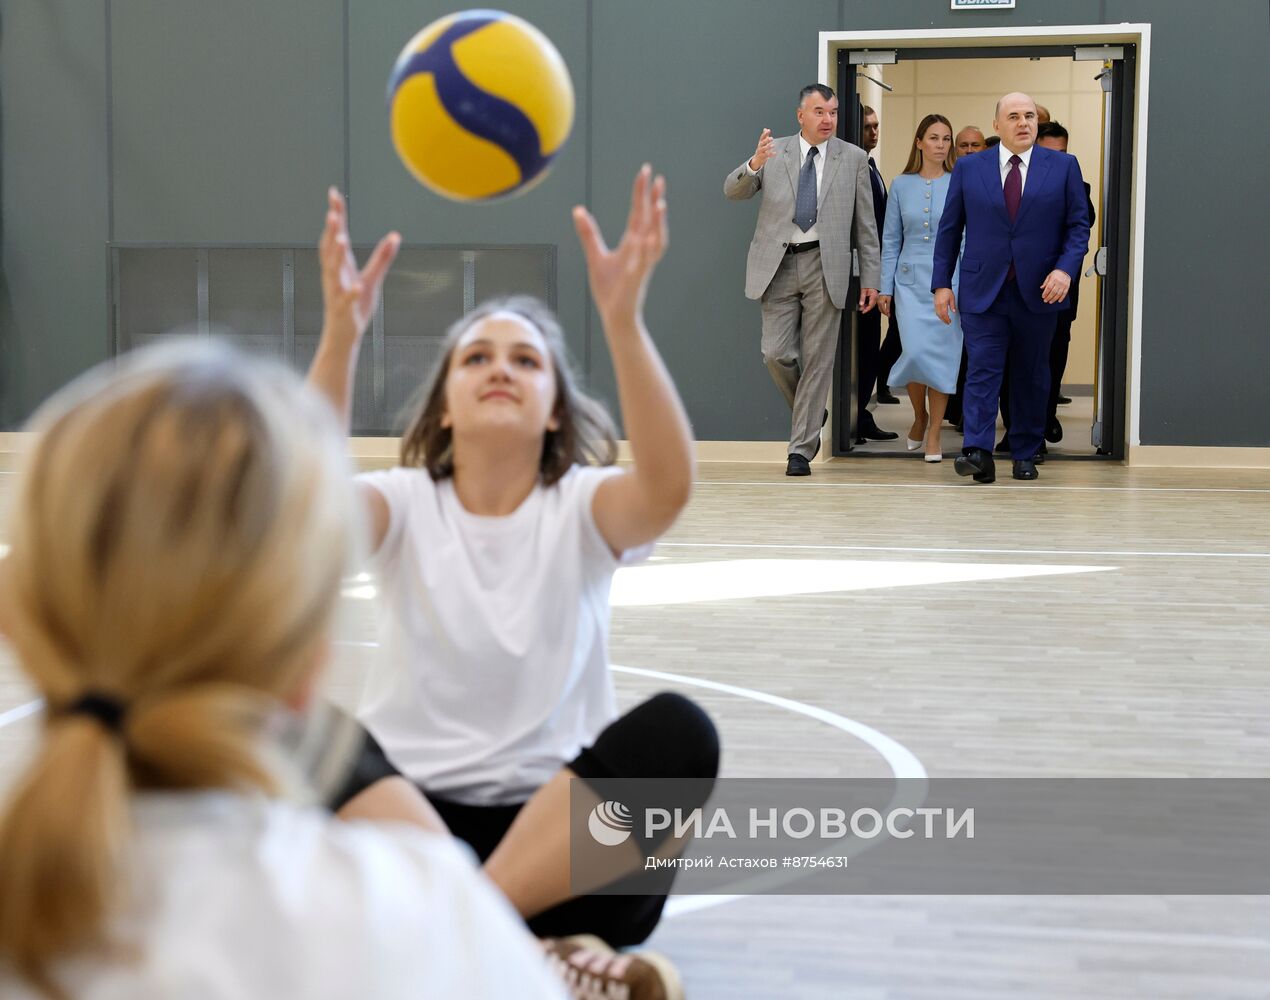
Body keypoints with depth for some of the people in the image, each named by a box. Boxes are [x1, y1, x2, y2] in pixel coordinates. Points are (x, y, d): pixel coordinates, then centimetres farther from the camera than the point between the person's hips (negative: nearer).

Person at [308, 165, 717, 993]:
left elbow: (669, 488, -22)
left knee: (678, 730, -30)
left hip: (562, 839, 0)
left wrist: (624, 320, -35)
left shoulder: (580, 507, 3)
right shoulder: (407, 503, 5)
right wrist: (342, 334, -33)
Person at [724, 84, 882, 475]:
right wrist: (754, 164, -24)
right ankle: (808, 415, 25)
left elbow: (865, 223, 6)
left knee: (817, 360, 0)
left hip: (825, 267, -1)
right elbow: (733, 191, -3)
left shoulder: (853, 158, 5)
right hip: (778, 266, 1)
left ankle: (801, 450, 6)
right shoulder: (773, 153, 7)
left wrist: (870, 277, 3)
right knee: (776, 354, -4)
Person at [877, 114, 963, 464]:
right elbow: (891, 240, 9)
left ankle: (934, 432, 11)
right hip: (910, 281, 1)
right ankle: (919, 415, 18)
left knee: (943, 356, -1)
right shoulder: (901, 185, 6)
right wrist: (885, 288, 6)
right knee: (916, 353, -10)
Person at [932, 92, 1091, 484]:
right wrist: (941, 283, 2)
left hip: (1038, 291, 1)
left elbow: (1079, 226, 4)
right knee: (983, 371, -10)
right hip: (983, 290, -1)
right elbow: (949, 229, 8)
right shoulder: (968, 168, 6)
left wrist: (1065, 269, -12)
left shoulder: (1063, 166, 5)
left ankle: (1025, 455, 17)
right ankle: (978, 453, -17)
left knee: (1032, 377, 8)